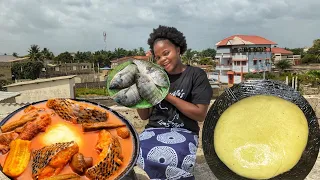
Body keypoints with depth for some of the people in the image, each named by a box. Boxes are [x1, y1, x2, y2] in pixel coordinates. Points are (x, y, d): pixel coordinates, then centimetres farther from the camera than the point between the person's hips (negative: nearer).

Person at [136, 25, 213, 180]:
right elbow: (145, 116, 11)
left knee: (167, 157, -34)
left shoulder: (196, 75, -2)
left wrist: (167, 96, -14)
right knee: (141, 152, -27)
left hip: (184, 132, -4)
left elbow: (200, 115, -9)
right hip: (154, 130, 4)